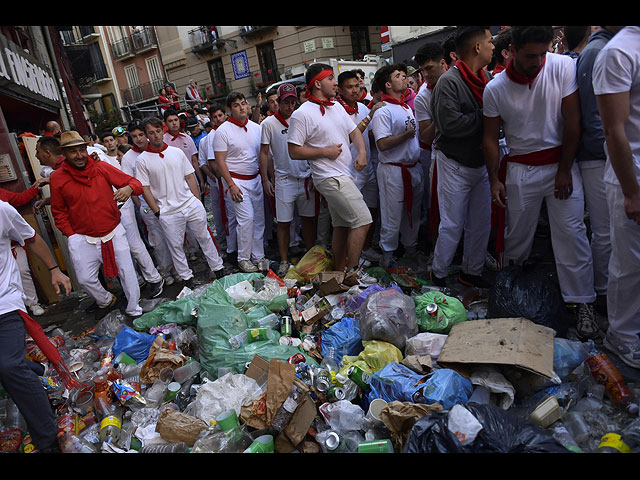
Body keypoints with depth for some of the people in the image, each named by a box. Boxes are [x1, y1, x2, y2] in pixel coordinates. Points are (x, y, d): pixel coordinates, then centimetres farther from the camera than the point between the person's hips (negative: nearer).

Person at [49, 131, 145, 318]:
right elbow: (59, 212, 7)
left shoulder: (102, 167, -3)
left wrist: (129, 188, -27)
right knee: (85, 278, 3)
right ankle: (106, 300, 35)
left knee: (127, 272, 3)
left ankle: (134, 310, 23)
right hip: (82, 238, 0)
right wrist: (71, 235, -1)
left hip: (114, 232, 0)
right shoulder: (57, 178, -2)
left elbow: (135, 182, -4)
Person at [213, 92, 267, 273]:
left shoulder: (256, 127, 8)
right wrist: (231, 185, -15)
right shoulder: (223, 131, -8)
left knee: (259, 219, 7)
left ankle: (258, 256, 19)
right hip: (236, 181, -5)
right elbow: (220, 161, -10)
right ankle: (243, 258, 4)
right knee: (246, 218, -11)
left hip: (256, 179, 6)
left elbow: (263, 154, 14)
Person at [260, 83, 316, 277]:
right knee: (283, 222, 1)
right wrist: (265, 179, -3)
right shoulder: (269, 123, -1)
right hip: (283, 179, -2)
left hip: (306, 178, 3)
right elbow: (264, 153, 2)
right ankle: (284, 261, 13)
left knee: (308, 218, 9)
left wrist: (314, 174, 5)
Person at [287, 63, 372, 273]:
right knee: (362, 221, -13)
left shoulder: (337, 107, 14)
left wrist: (362, 152, -2)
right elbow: (294, 152, -12)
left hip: (345, 175, 9)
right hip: (330, 177, -8)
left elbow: (354, 131, 18)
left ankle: (339, 271, 25)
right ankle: (352, 272, -4)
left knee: (341, 225, 13)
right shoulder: (301, 114, -10)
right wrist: (325, 151, -14)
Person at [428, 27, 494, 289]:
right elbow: (451, 124, -26)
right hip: (455, 166, -7)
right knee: (452, 225, 1)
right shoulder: (449, 81, -16)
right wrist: (484, 117, -16)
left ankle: (472, 272, 28)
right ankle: (438, 274, 20)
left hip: (481, 163, 7)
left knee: (481, 223, 12)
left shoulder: (487, 77, 6)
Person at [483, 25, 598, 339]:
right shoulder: (495, 89, -4)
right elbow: (491, 138, 4)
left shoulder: (563, 67, -7)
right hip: (519, 169, 1)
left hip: (560, 163, -1)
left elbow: (573, 123, -7)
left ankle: (582, 304, 6)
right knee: (515, 236, 8)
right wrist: (494, 179, -3)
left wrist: (564, 171, -8)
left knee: (571, 234, -5)